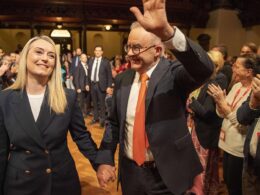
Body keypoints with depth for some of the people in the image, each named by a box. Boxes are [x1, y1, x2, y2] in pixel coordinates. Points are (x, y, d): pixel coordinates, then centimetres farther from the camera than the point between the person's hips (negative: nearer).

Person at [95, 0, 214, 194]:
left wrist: (166, 32, -47)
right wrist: (104, 159, -4)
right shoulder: (122, 79, -1)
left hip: (167, 174, -3)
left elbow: (204, 68, -34)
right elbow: (113, 122, 5)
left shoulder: (174, 73, -13)